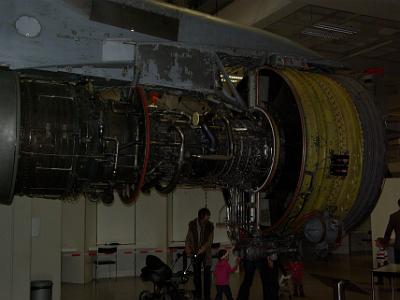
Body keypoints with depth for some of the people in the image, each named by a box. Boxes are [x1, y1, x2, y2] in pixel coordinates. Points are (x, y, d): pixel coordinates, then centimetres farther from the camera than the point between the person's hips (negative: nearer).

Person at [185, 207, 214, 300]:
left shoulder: (210, 226, -9)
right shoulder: (192, 224, -5)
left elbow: (210, 240, -9)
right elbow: (188, 238, 5)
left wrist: (203, 249, -20)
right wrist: (187, 248, -7)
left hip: (206, 253, -1)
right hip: (195, 253, 1)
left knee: (207, 274, 1)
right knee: (196, 275, 10)